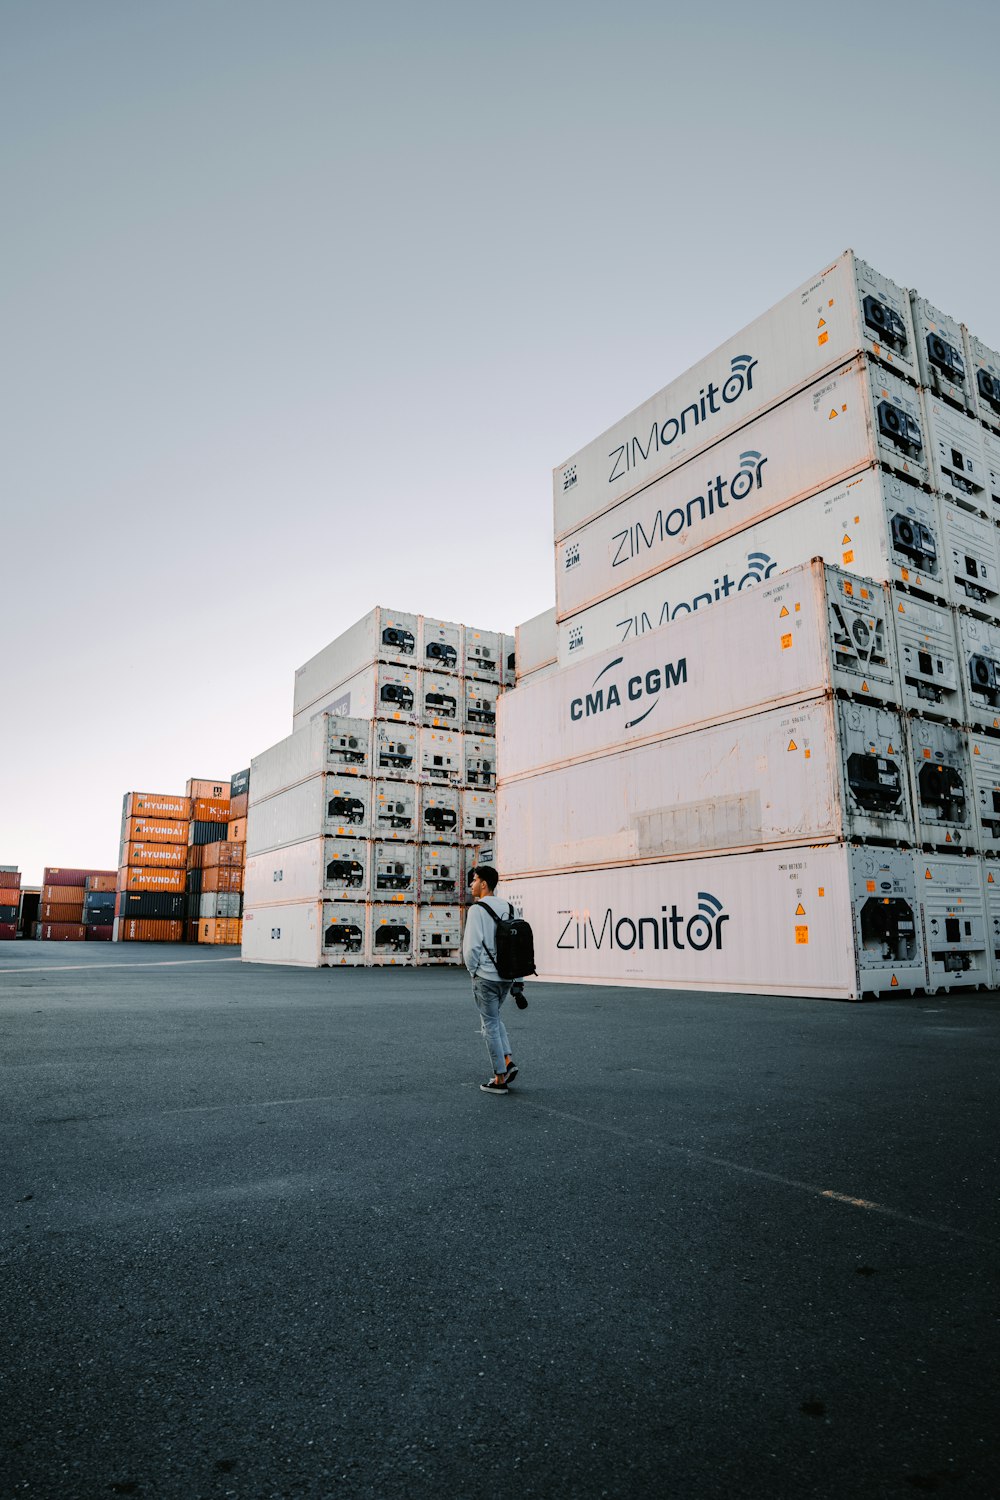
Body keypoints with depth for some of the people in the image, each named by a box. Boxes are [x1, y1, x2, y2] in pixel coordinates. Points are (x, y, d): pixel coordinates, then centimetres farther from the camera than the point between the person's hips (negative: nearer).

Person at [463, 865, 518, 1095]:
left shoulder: (477, 910, -14)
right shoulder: (507, 908, 6)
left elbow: (472, 946, -18)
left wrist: (473, 971, -2)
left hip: (485, 976, -6)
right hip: (507, 975, 6)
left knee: (490, 1024, 5)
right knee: (494, 1018, 24)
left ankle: (499, 1079, 11)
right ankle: (508, 1061, 12)